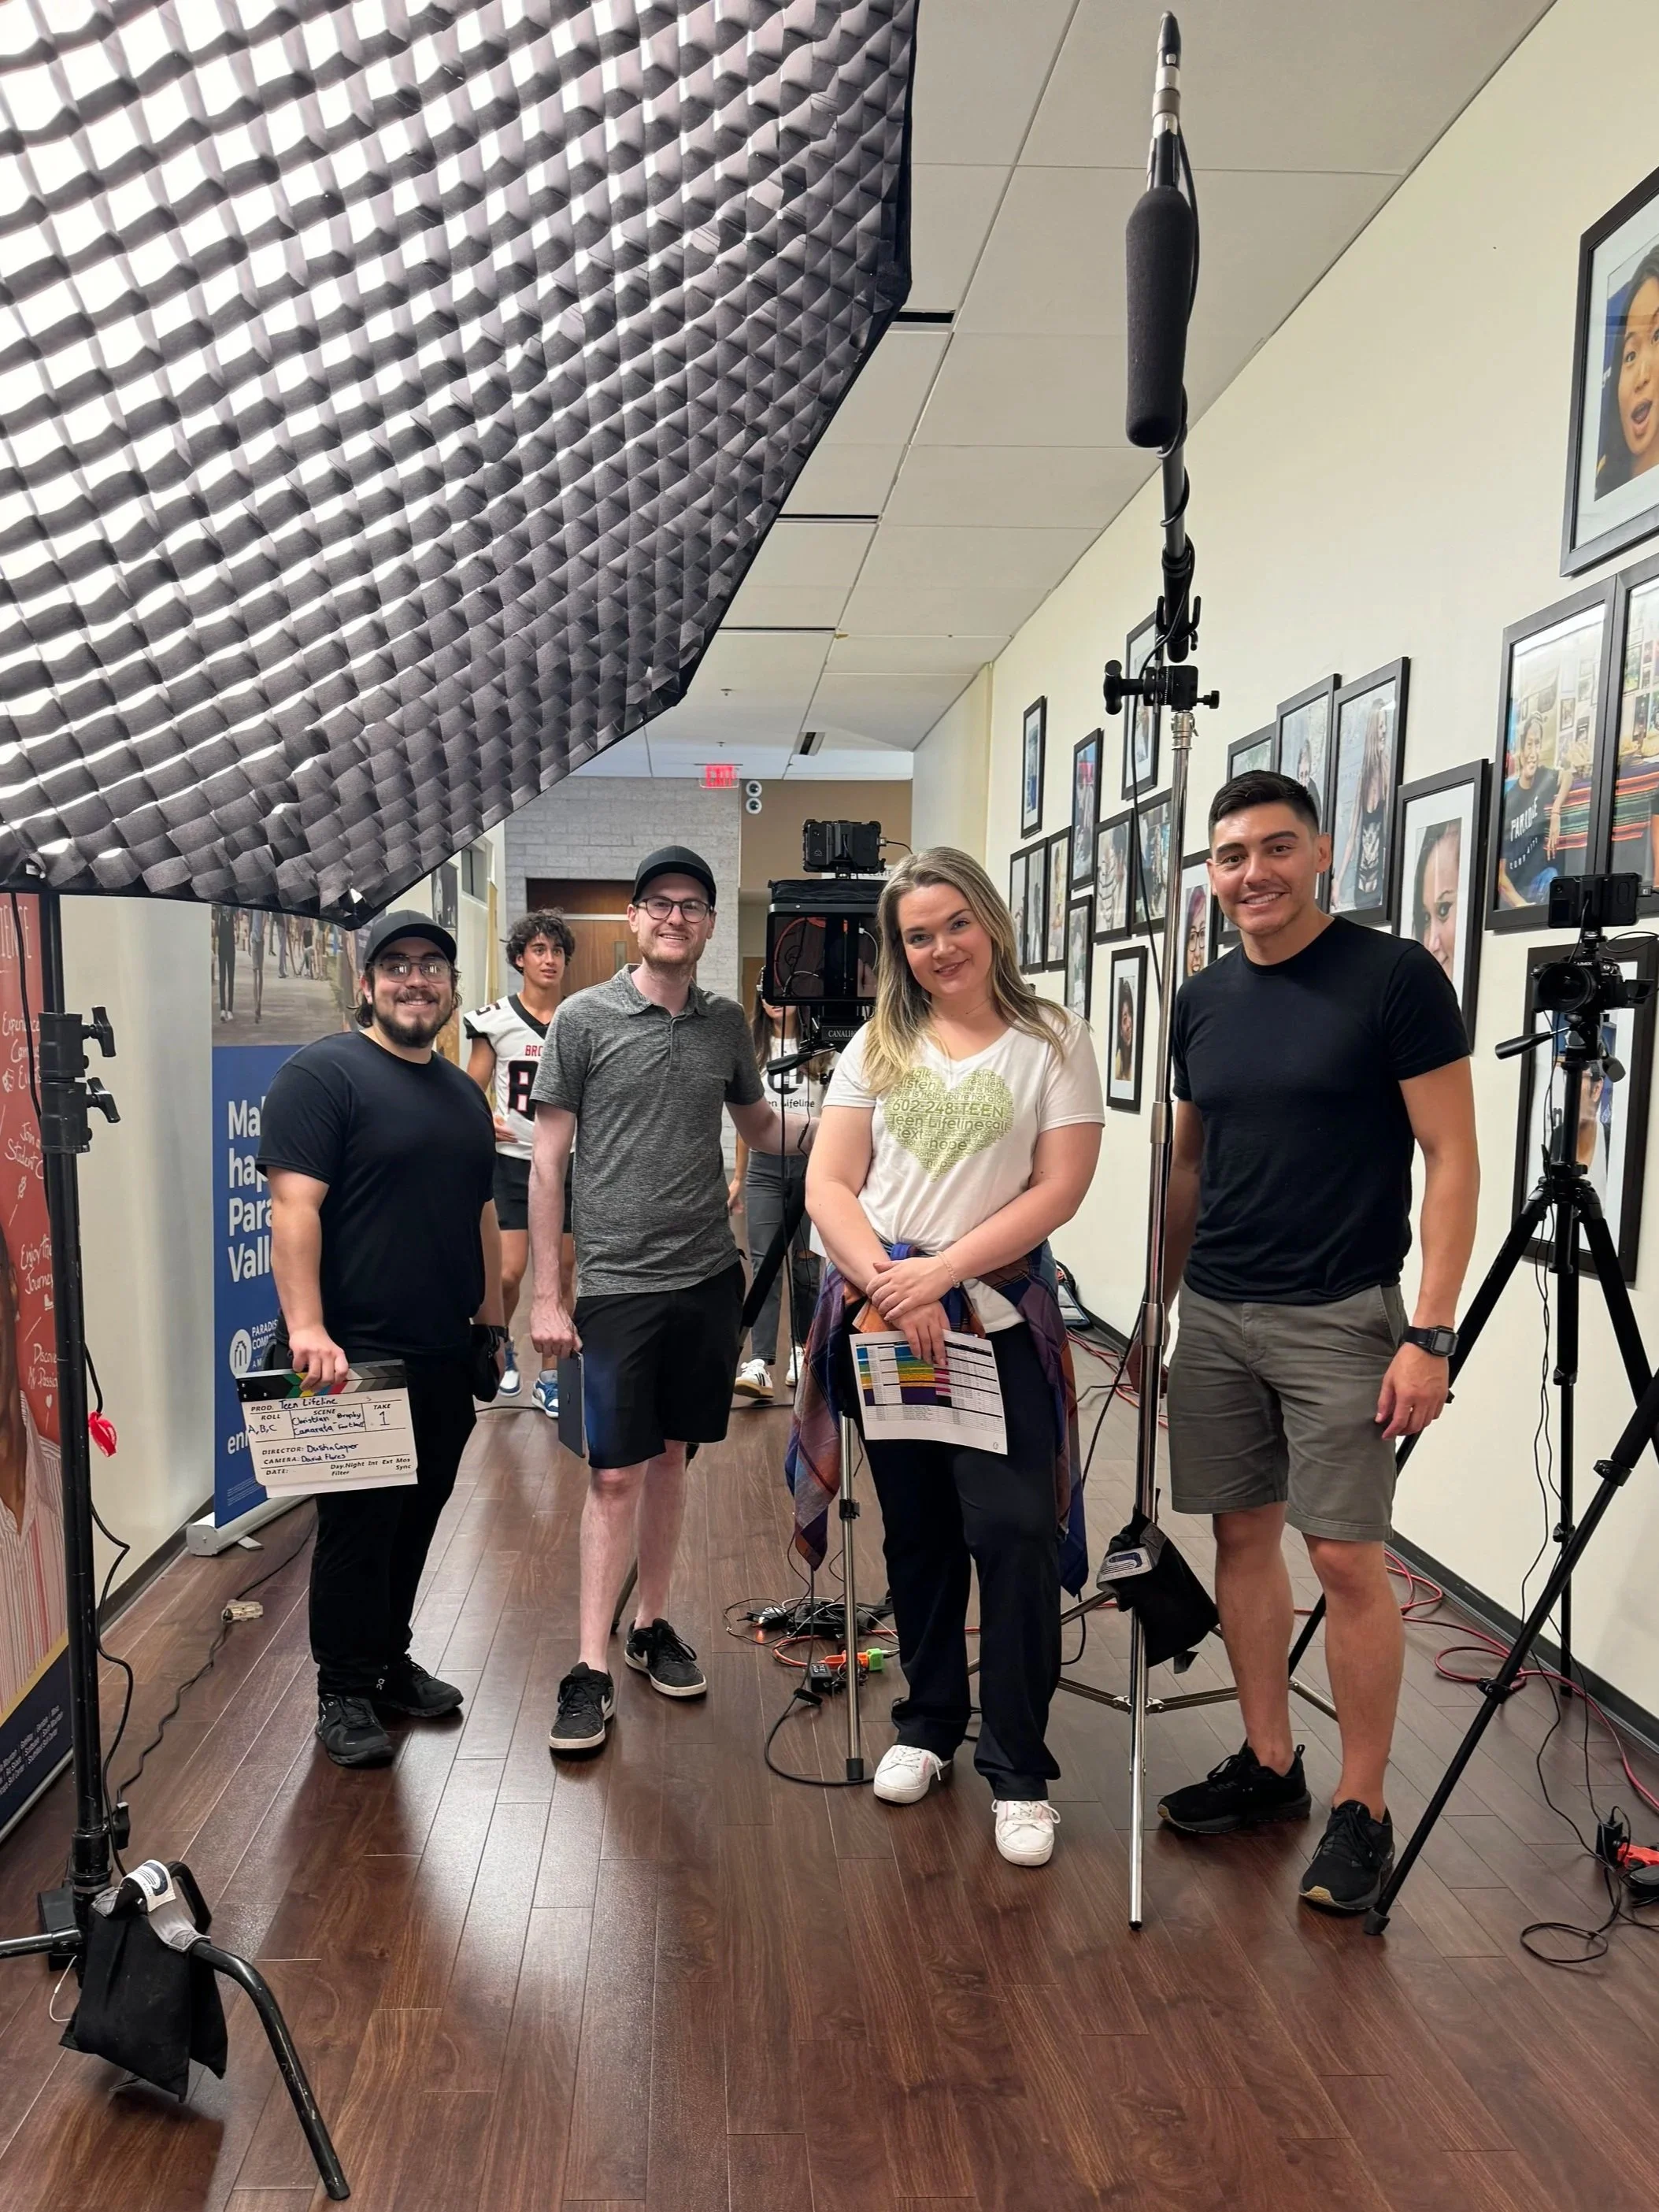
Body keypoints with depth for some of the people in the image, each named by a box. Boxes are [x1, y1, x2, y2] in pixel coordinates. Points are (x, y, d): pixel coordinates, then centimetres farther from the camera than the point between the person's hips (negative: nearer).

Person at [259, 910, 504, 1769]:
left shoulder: (462, 1092, 16)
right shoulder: (323, 1072, -8)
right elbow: (293, 1205, -16)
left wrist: (492, 1322, 18)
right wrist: (307, 1327, -24)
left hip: (444, 1356, 7)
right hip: (358, 1356, -7)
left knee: (416, 1520, 16)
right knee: (357, 1526, 3)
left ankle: (390, 1660, 33)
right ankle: (344, 1693, 19)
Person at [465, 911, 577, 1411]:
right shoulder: (496, 1019, -2)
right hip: (511, 1162, -2)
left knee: (561, 1273, 7)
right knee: (508, 1273, -8)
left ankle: (549, 1378, 20)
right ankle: (501, 1349, 23)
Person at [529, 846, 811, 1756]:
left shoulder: (726, 1023, 7)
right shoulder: (584, 1019, -4)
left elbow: (760, 1127, 20)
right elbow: (547, 1162, -3)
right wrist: (546, 1297, -6)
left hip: (708, 1275, 4)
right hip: (617, 1283, -3)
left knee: (671, 1456, 14)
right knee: (614, 1476, 0)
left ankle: (652, 1626, 30)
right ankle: (591, 1670, 12)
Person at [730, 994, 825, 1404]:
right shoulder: (753, 1047, 12)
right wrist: (739, 1177, 16)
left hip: (812, 1161, -2)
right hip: (765, 1164, 2)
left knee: (807, 1264, 5)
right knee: (764, 1263, -7)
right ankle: (759, 1363, -12)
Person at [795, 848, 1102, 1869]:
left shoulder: (1055, 1041, -1)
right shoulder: (878, 1046, 7)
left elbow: (1058, 1190, -9)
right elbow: (829, 1185, 1)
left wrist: (940, 1272, -16)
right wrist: (890, 1285, -14)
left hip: (1000, 1315, -3)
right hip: (881, 1310, 3)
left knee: (1013, 1531, -7)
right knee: (916, 1531, 13)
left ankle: (1020, 1768, 9)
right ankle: (930, 1722, 32)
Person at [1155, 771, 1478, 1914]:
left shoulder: (1396, 977, -8)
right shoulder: (1203, 1000, 8)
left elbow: (1453, 1159, -9)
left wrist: (1431, 1334, -14)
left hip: (1339, 1318, -5)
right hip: (1214, 1317, 6)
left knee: (1347, 1556, -2)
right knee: (1243, 1535, 11)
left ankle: (1364, 1811, 16)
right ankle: (1267, 1765, 28)